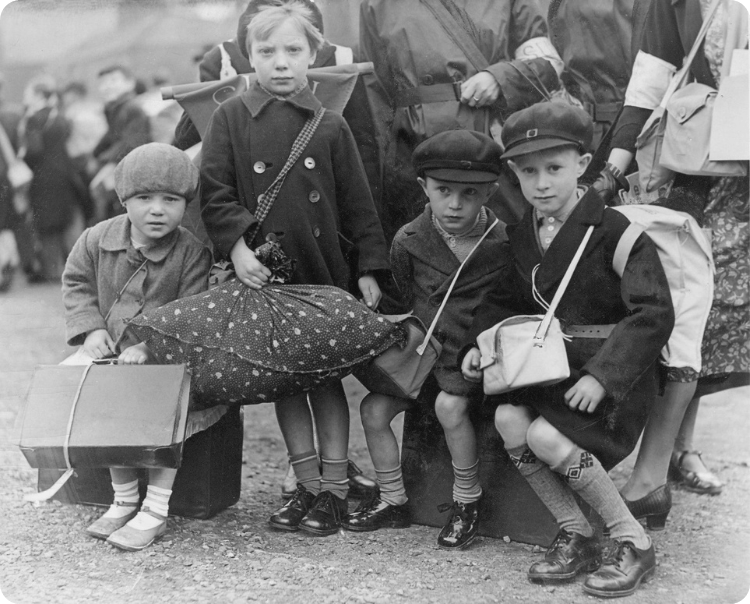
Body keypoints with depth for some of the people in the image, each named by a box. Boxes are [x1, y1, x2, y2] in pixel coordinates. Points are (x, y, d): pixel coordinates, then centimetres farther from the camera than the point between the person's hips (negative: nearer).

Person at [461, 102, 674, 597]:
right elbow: (504, 301, 20)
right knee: (508, 419, -23)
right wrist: (481, 343, -1)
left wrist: (603, 375, -25)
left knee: (545, 436, -28)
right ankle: (576, 537, -3)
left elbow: (654, 314, -17)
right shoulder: (519, 236, 8)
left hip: (613, 370, -6)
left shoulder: (615, 232, -12)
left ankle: (634, 543, -8)